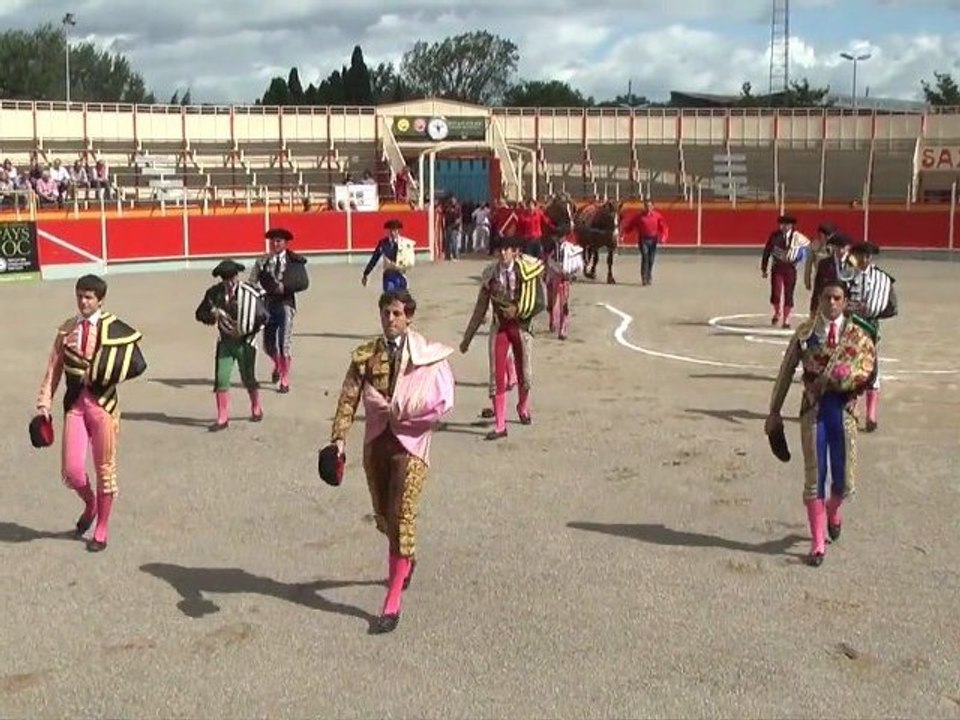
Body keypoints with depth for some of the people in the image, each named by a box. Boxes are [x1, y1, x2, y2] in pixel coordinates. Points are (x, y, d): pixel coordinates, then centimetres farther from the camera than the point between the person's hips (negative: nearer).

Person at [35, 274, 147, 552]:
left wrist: (100, 375, -12)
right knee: (71, 470, -5)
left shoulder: (113, 328, -4)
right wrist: (45, 404, 2)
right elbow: (53, 369, 8)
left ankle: (102, 531, 21)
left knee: (105, 468, 6)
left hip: (103, 402, -2)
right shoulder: (67, 328, 7)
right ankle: (90, 504, 29)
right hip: (75, 402, 3)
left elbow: (137, 364, -9)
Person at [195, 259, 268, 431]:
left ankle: (256, 410, 34)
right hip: (225, 342, 2)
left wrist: (244, 330, -17)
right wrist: (213, 314, -17)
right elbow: (200, 313, 5)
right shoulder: (214, 292, -2)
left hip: (245, 342, -2)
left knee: (248, 379, 9)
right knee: (221, 379, -4)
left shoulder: (251, 293, -11)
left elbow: (263, 316, -9)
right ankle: (222, 419, 3)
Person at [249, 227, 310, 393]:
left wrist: (284, 287, -19)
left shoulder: (294, 261, -2)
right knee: (268, 344, 11)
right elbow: (251, 282, 2)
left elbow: (304, 283, -9)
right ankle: (278, 365, 44)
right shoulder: (263, 262, 4)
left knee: (285, 344, -6)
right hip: (268, 303, 3)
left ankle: (284, 381, 7)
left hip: (286, 303, -3)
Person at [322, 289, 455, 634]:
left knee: (402, 515, -7)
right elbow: (348, 398, -1)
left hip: (410, 442, -4)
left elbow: (443, 402, -11)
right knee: (383, 514, 17)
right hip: (376, 440, 4)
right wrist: (339, 438, -12)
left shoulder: (429, 354, -5)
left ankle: (393, 602, -3)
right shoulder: (366, 355, 4)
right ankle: (405, 560, 49)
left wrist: (401, 412, -15)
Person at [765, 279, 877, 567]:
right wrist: (774, 411, 5)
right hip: (813, 409, 0)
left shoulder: (858, 334, 2)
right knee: (814, 479, 2)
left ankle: (832, 510, 42)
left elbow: (867, 366, -12)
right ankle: (818, 543, 15)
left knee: (845, 483, 5)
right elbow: (786, 371, 6)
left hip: (843, 409, 1)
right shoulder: (805, 332, 3)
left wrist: (831, 378, -23)